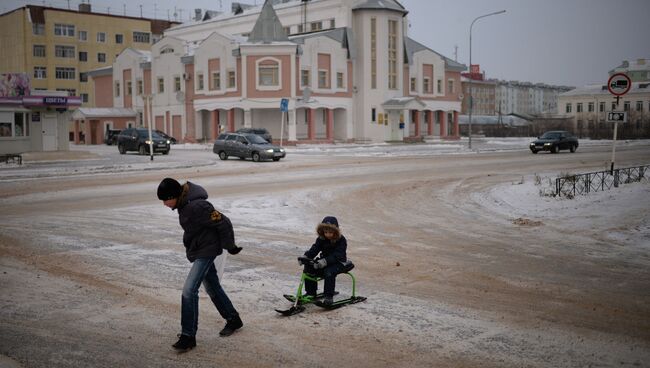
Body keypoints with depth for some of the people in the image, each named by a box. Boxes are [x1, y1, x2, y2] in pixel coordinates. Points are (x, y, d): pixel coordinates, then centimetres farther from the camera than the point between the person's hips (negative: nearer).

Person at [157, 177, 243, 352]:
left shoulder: (197, 206, -29)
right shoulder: (183, 203, 0)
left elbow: (223, 223, -24)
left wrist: (229, 246, -12)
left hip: (206, 251, -10)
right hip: (196, 251, 10)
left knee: (189, 290, -14)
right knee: (212, 288, 19)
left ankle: (188, 336, -5)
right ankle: (233, 320, 36)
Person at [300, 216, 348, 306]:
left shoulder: (341, 240, -16)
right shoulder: (321, 239, 2)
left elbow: (337, 255, -27)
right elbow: (314, 249, -7)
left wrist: (325, 261, -42)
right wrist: (306, 256, -28)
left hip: (338, 262, -6)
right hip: (324, 261, 6)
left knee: (329, 272, -36)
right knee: (308, 268, -12)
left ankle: (328, 297, -25)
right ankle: (310, 293, 1)